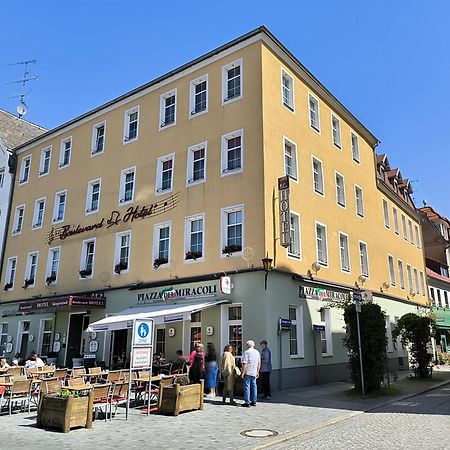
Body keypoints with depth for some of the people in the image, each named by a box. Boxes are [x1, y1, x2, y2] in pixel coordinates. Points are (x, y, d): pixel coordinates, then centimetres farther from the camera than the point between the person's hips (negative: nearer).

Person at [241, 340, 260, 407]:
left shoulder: (246, 352, -10)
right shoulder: (257, 352, 11)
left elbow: (245, 364, -15)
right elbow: (259, 363, 15)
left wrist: (243, 372, -11)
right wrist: (257, 372, 21)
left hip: (248, 372, -6)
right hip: (254, 373, 7)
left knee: (247, 387, -2)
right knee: (254, 387, 11)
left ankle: (247, 402, -2)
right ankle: (254, 401, 15)